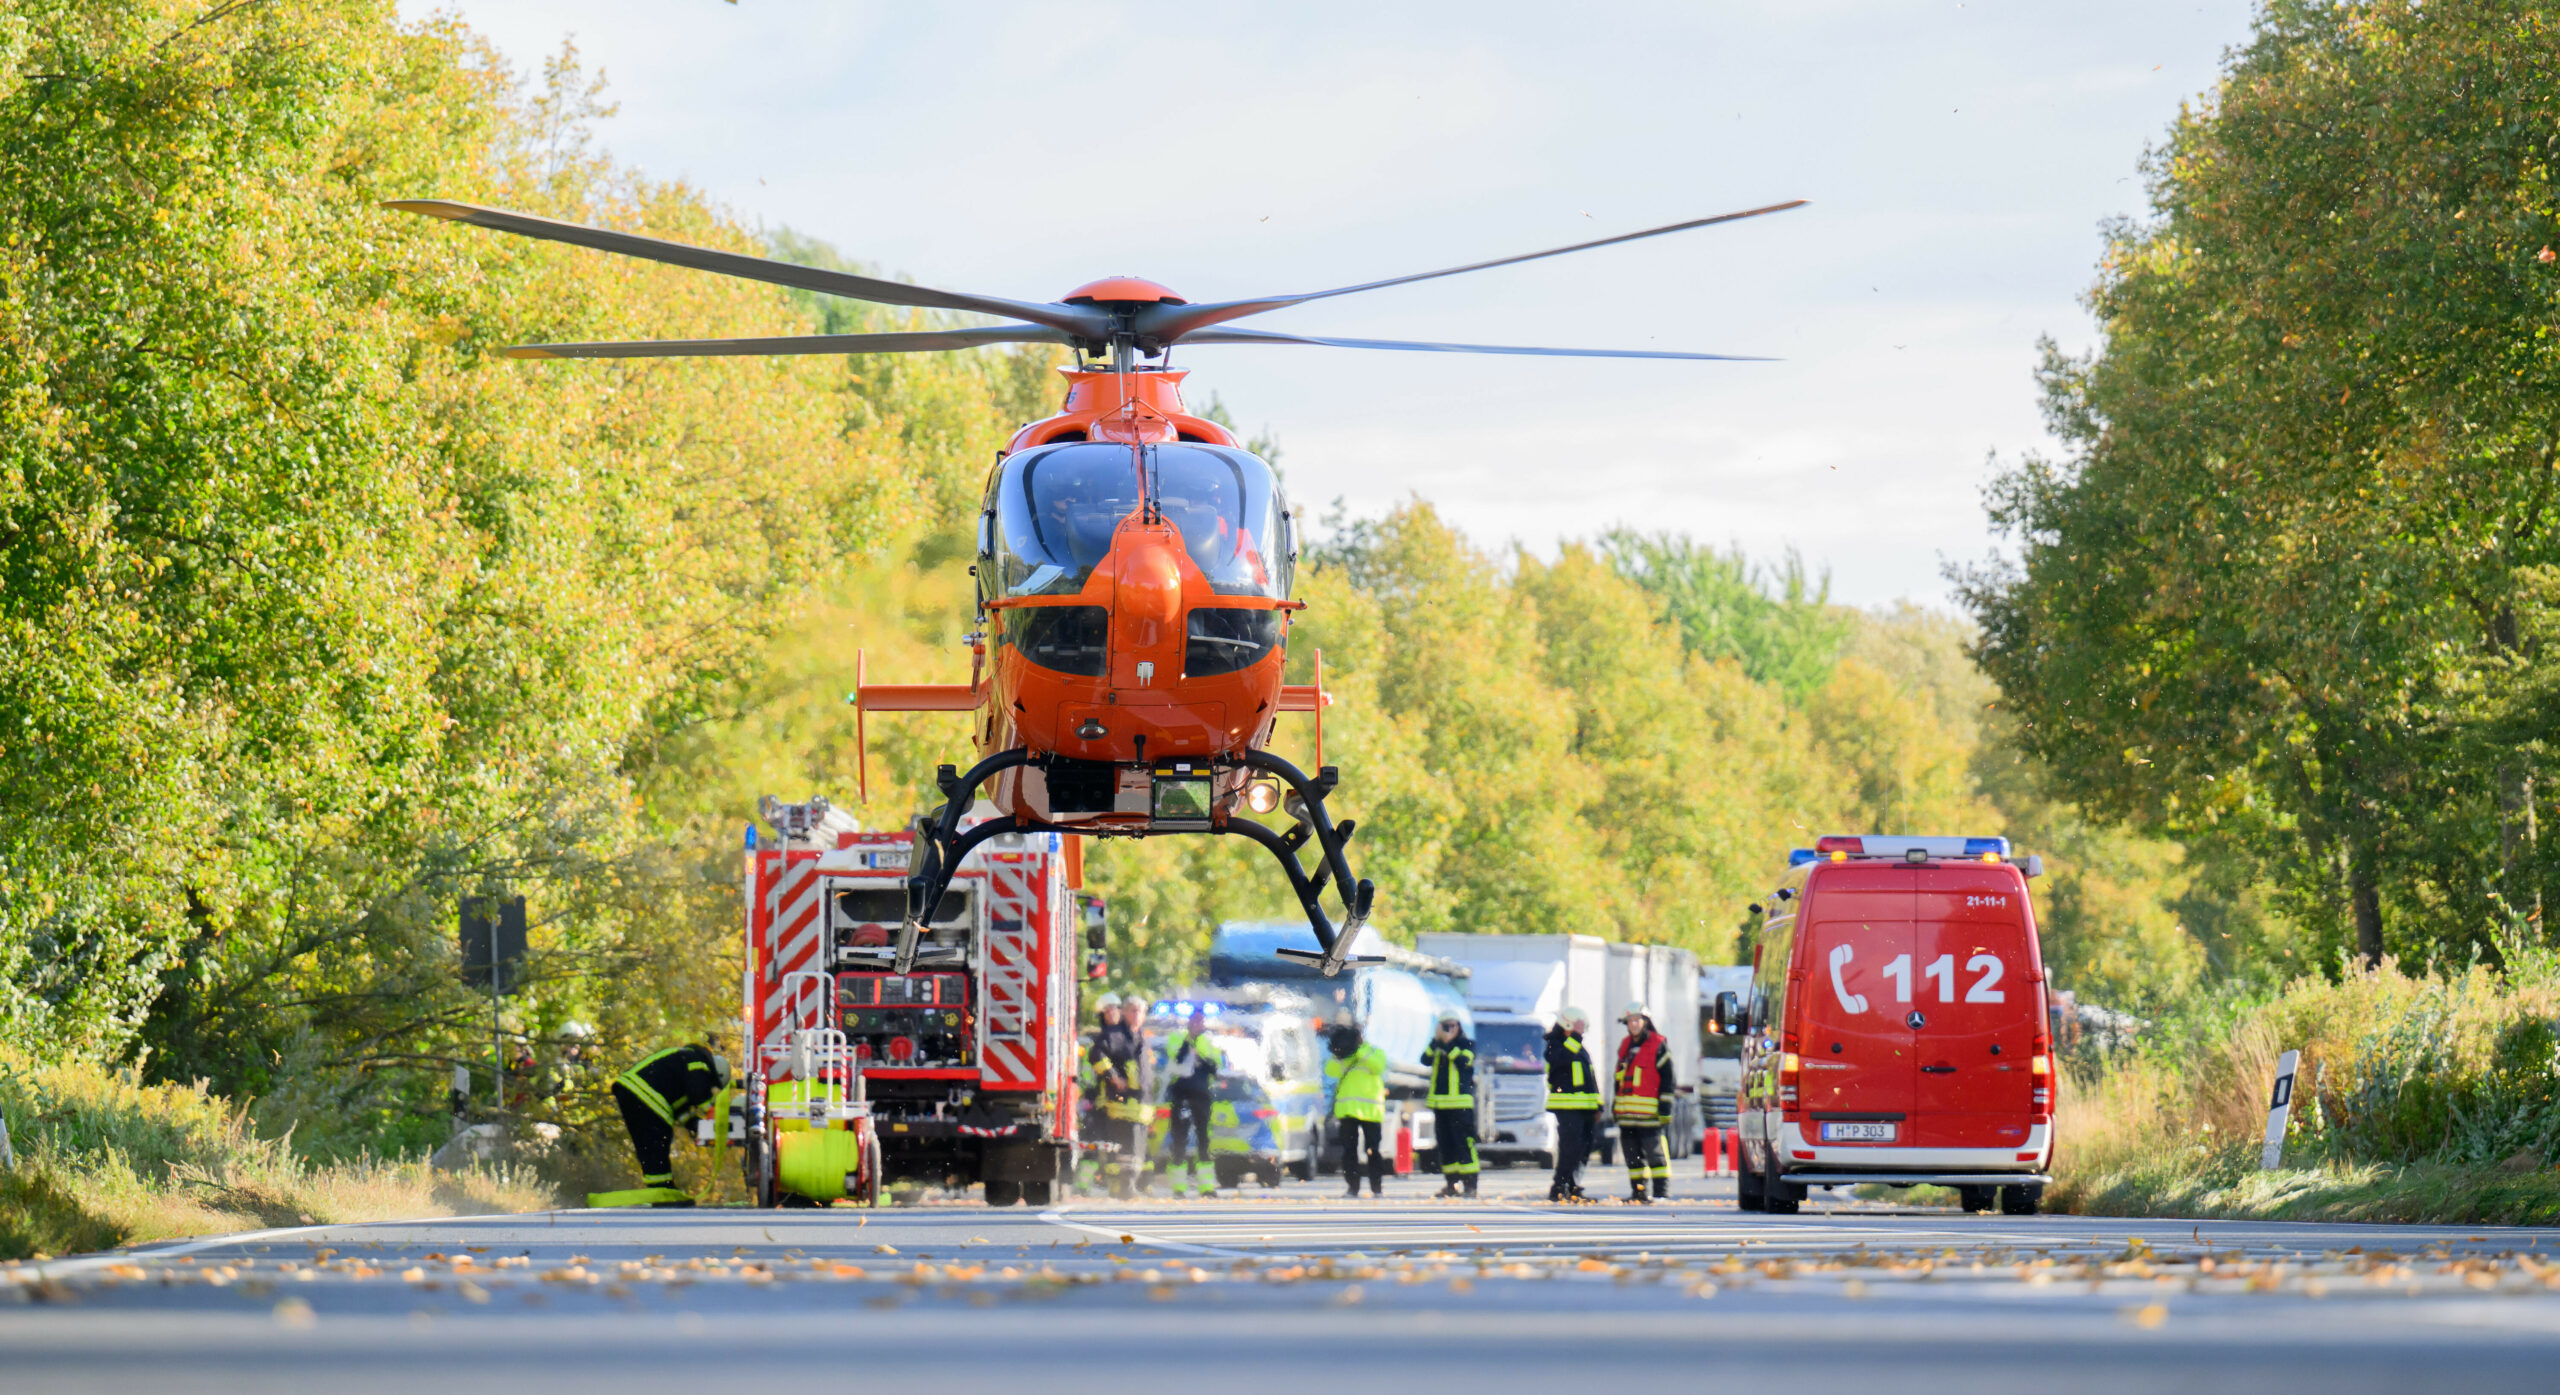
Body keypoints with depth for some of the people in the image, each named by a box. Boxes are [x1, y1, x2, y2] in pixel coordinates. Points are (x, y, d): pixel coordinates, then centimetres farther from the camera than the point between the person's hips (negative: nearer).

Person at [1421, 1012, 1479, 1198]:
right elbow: (1426, 1060, 1)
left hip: (1460, 1103, -5)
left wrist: (1449, 1044, -15)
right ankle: (1451, 1184, 12)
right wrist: (1436, 1041, -10)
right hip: (1439, 1102, 5)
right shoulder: (1437, 1046, 17)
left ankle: (1470, 1184, -12)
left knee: (1464, 1143, -11)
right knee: (1445, 1146, 7)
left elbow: (1463, 1061, -14)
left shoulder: (1467, 1045, 4)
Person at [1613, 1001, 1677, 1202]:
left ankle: (1661, 1193, -8)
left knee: (1655, 1155, -8)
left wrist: (1665, 1108, -11)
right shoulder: (1625, 1046, 18)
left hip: (1648, 1112, -7)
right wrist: (1615, 1106, 23)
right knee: (1633, 1155, 8)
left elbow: (1668, 1079, -5)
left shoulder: (1659, 1046, -3)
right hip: (1626, 1113, 7)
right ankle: (1640, 1193, 13)